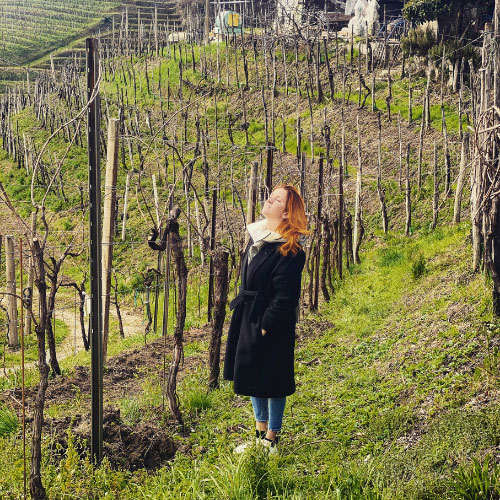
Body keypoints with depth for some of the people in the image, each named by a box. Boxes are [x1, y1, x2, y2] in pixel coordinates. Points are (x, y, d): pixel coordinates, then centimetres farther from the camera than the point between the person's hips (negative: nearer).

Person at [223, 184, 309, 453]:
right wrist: (239, 305, 14)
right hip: (247, 319, 9)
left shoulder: (289, 249, -18)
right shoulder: (257, 235, 8)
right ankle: (260, 434, 31)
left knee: (271, 382, 3)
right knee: (252, 378, 17)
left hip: (271, 325, -9)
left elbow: (284, 295, -19)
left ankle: (271, 440, 17)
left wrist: (266, 326, -18)